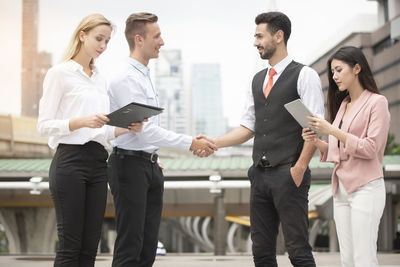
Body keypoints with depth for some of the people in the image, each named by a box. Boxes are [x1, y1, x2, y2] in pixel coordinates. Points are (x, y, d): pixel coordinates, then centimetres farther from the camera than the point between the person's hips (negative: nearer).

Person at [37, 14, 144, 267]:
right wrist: (83, 121, -23)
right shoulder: (59, 73, -3)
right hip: (70, 161, -7)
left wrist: (128, 128, -2)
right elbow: (45, 125, -9)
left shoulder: (100, 79, 18)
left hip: (98, 163, 7)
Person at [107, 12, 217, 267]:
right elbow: (145, 130, -21)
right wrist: (190, 143, -18)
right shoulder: (127, 78, -16)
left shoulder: (144, 75, 15)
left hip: (150, 165, 9)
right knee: (130, 246, -6)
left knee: (148, 246, 10)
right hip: (130, 164, -9)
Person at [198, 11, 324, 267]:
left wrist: (299, 168, -16)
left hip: (289, 174, -7)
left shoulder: (304, 75, -4)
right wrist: (213, 143, 5)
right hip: (260, 174, 7)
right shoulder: (257, 80, 17)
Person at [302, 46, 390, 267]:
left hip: (365, 188, -7)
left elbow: (371, 148, -13)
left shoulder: (376, 102, -4)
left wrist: (332, 130, -18)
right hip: (341, 188, 7)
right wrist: (316, 141, 0)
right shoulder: (343, 104, 17)